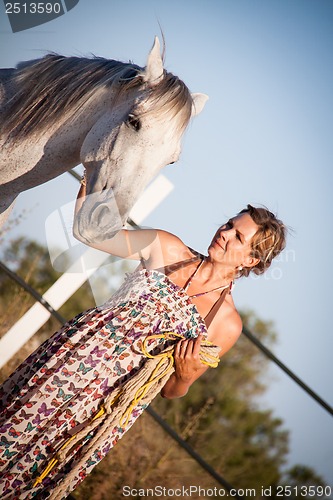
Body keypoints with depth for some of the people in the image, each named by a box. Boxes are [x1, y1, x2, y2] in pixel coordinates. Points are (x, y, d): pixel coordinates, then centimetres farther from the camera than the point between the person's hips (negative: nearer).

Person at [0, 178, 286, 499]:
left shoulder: (227, 324, -5)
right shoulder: (165, 248, -1)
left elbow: (169, 391, 4)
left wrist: (184, 377, -18)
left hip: (105, 407, -2)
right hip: (68, 359, 2)